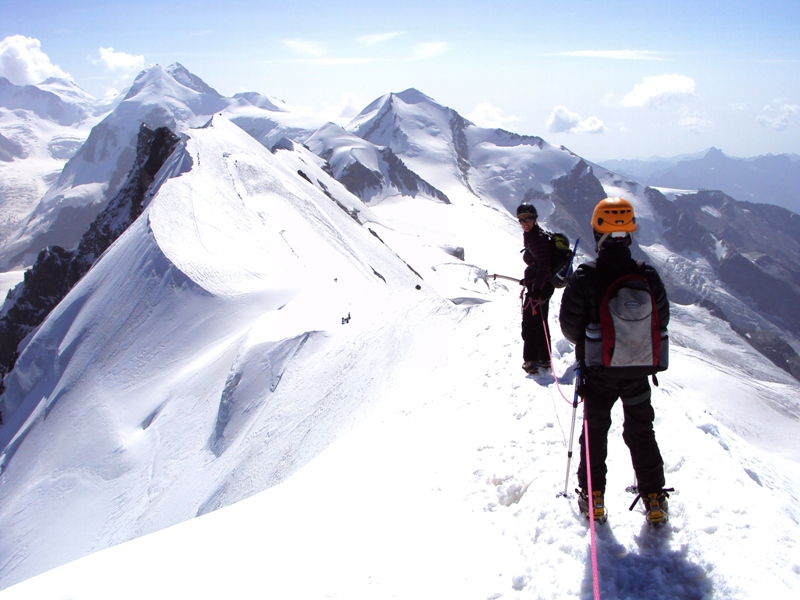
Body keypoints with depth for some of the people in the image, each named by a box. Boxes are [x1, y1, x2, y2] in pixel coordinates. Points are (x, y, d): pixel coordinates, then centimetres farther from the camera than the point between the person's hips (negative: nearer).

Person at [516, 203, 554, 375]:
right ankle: (544, 359, 25)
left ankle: (531, 361, -3)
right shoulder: (531, 235, 12)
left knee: (529, 323, -6)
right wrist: (528, 280, 30)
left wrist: (536, 287, -30)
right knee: (540, 322, 17)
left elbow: (544, 264, -26)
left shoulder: (537, 238, -18)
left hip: (539, 286, -11)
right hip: (539, 284, 11)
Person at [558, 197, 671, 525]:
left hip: (597, 371, -1)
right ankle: (654, 499, 23)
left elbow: (570, 327, -14)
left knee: (595, 431, 16)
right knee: (641, 433, 18)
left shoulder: (583, 278, -20)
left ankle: (593, 498, 22)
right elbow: (662, 321, -1)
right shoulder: (648, 276, -14)